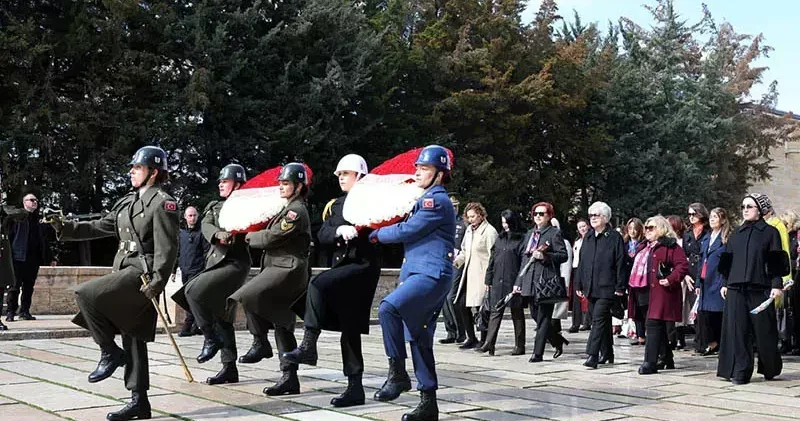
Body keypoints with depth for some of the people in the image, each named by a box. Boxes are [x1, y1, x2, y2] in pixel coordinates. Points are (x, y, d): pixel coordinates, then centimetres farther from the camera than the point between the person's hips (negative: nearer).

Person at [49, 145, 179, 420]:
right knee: (132, 340, 9)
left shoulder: (163, 203, -9)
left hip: (143, 273, -9)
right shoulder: (128, 202, 17)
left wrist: (157, 283, -23)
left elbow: (167, 248, -16)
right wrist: (66, 228, 10)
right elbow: (100, 227, 20)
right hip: (126, 271, 9)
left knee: (85, 294, -21)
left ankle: (110, 353, -6)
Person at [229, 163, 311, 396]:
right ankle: (289, 379, 10)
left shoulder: (296, 211, -11)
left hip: (288, 269, -10)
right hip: (280, 268, 10)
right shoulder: (289, 209, 21)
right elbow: (273, 235, 26)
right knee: (283, 327, 8)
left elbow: (270, 238, -13)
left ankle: (260, 341, -7)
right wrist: (256, 236, 13)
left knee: (248, 297, -24)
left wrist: (249, 236, 2)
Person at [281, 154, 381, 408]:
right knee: (348, 330, 5)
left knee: (319, 284, -30)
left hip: (363, 264, -7)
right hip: (342, 264, 7)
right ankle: (355, 388, 10)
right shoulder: (336, 205, 17)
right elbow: (322, 235, 5)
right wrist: (339, 231, -14)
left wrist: (356, 230, -25)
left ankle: (308, 345, -24)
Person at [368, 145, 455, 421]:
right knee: (418, 339, 9)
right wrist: (381, 232, 9)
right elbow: (410, 231, 24)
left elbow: (406, 231, -12)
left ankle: (397, 374, -22)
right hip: (419, 274, 10)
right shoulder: (427, 200, 24)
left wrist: (376, 234, 2)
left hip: (431, 276, -10)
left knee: (389, 308, -29)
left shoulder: (437, 201, -8)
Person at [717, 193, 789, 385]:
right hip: (736, 289, 4)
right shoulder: (737, 233, 15)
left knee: (764, 330, 3)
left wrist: (777, 284, -11)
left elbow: (777, 261, -3)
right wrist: (725, 283, 10)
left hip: (760, 289, -4)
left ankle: (770, 369, 22)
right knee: (737, 329, -2)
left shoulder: (770, 232, 2)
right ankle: (740, 371, 1)